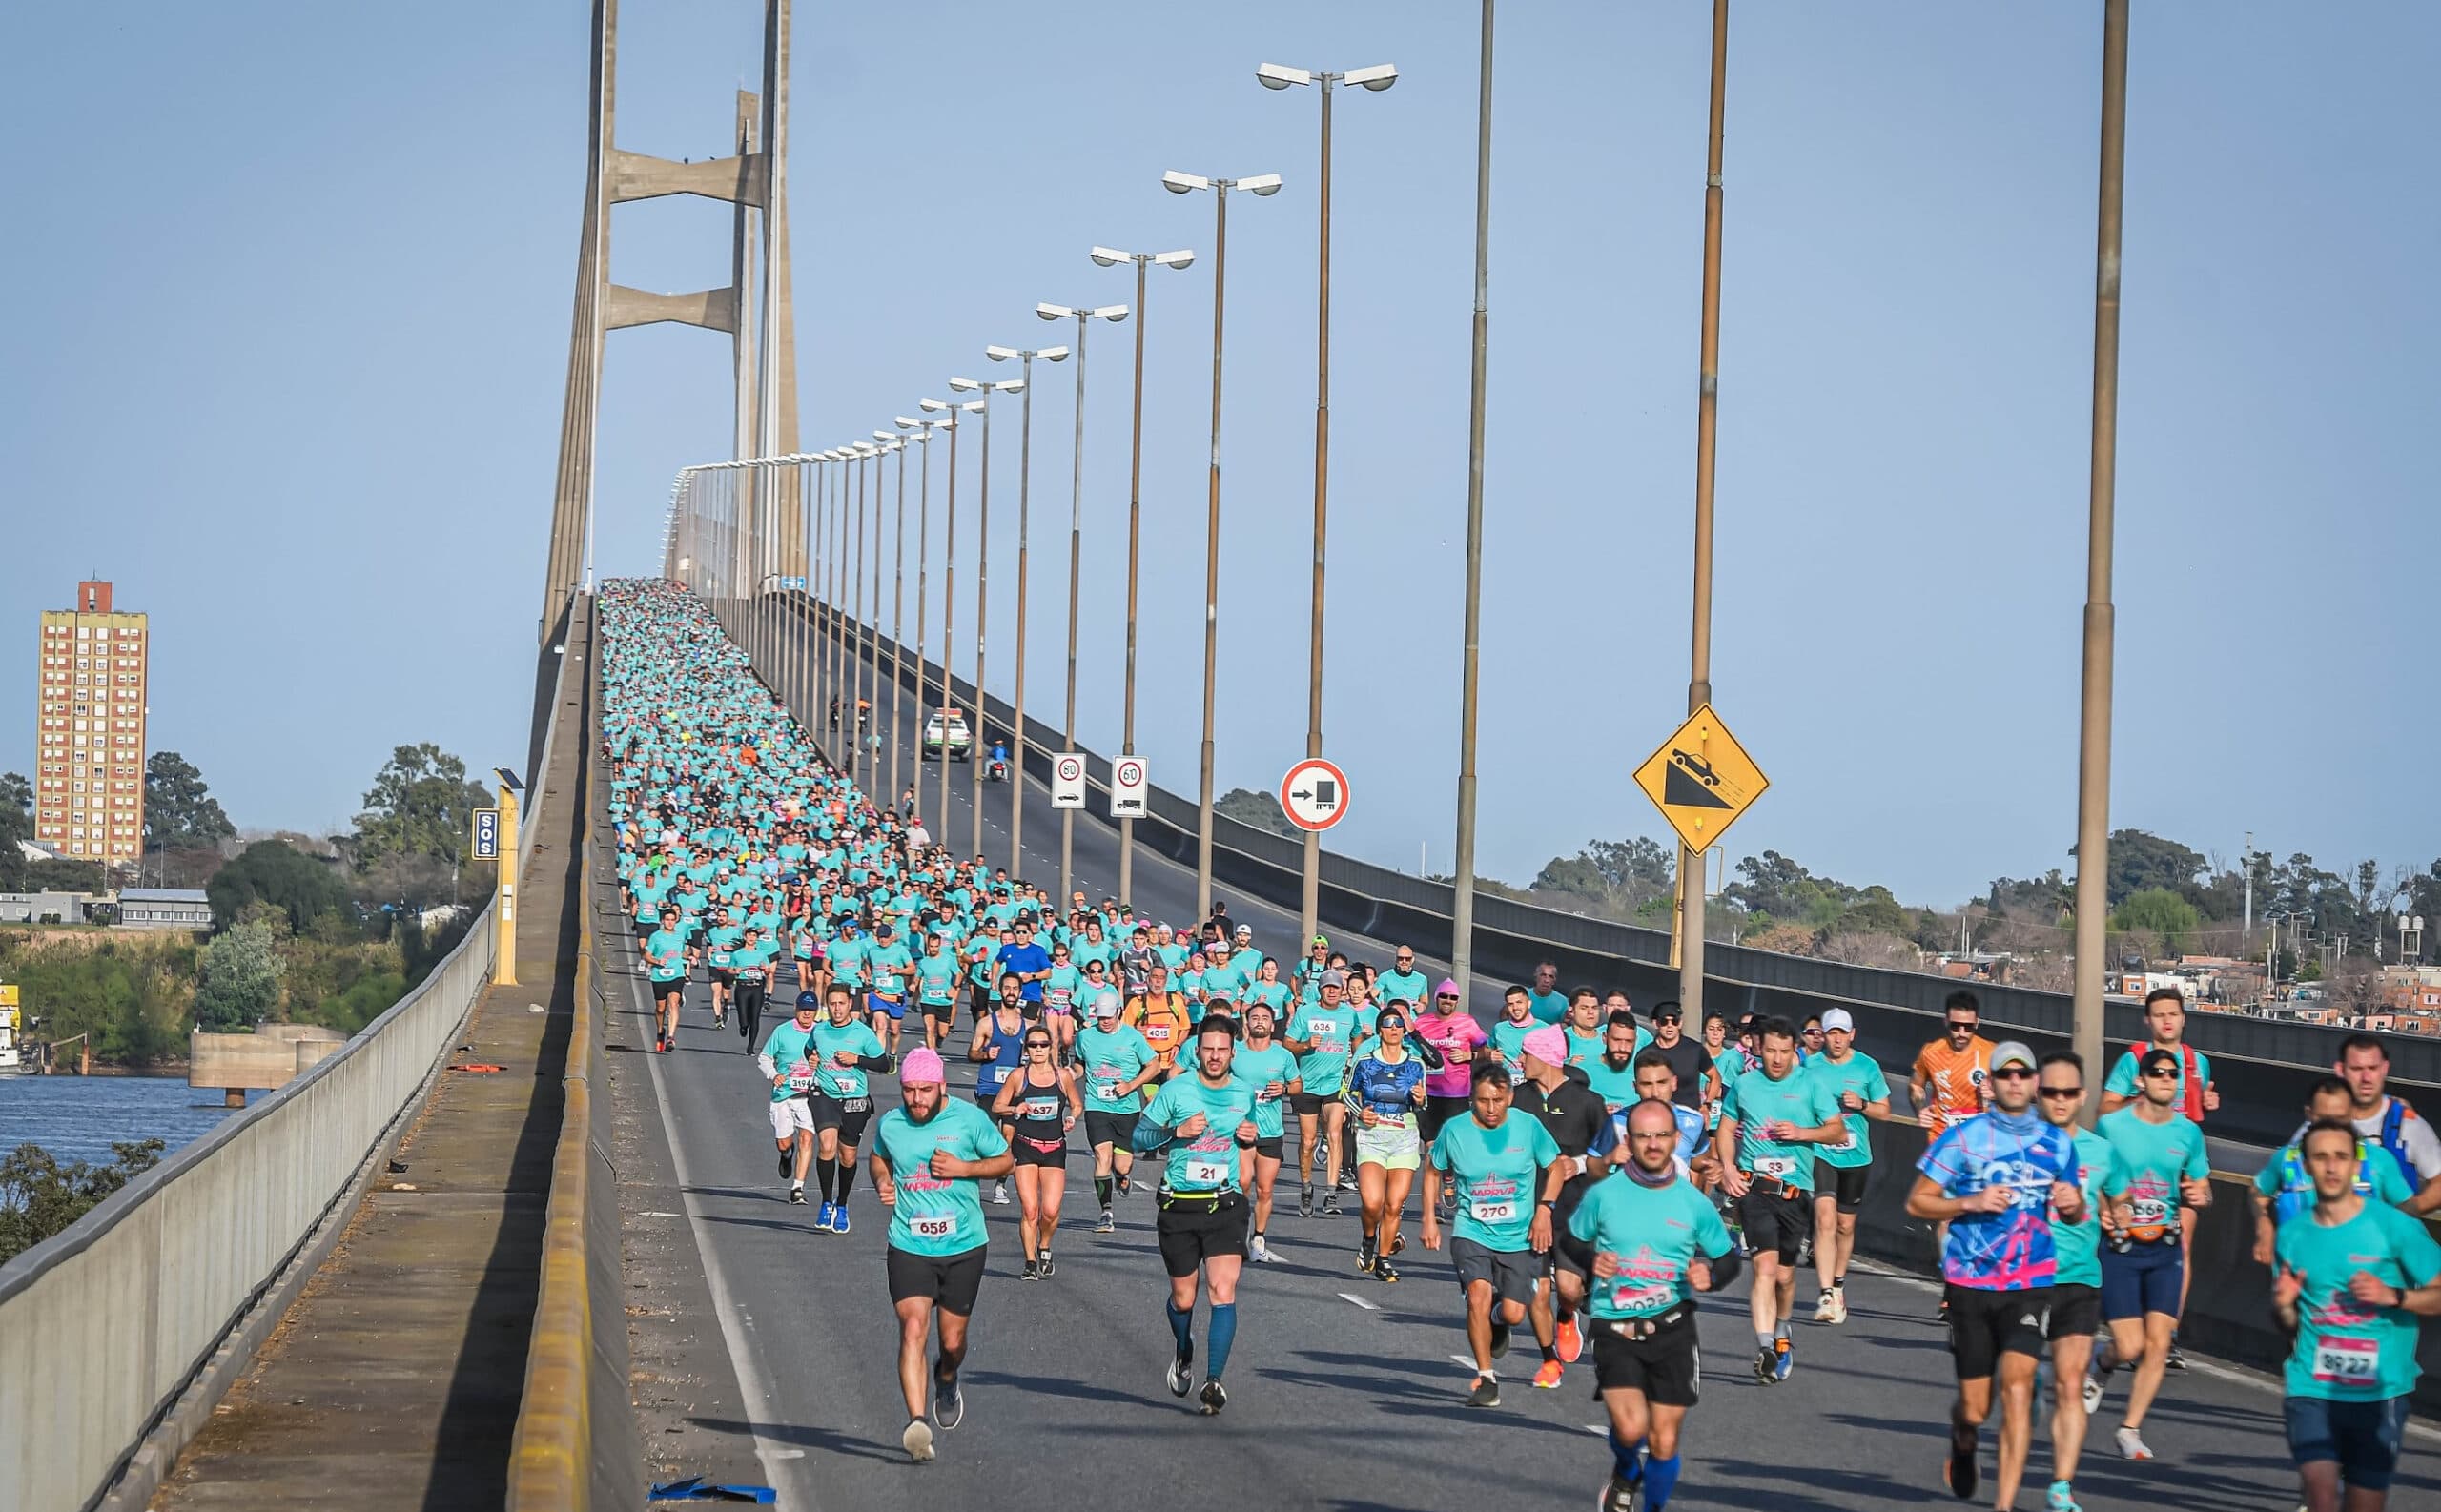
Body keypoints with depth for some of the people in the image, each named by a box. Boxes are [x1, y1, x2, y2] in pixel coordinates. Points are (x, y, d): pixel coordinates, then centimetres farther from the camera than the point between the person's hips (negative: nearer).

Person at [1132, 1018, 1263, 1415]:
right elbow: (1139, 1136, -1)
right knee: (1183, 1299, 10)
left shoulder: (1245, 1094, 6)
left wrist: (1250, 1138, 2)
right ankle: (1184, 1356, 42)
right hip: (1179, 1206, -1)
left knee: (1223, 1291, -17)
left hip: (1225, 1206, 1)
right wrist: (1178, 1131, -17)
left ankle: (1214, 1381, -16)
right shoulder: (1175, 1090, -3)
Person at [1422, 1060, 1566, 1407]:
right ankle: (1485, 1377, -11)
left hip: (1519, 1236, 0)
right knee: (1479, 1293, -23)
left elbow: (1555, 1168, 9)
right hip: (1472, 1232, 0)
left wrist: (1544, 1210, -3)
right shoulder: (1454, 1130, -5)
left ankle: (1496, 1322, 34)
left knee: (1514, 1312, -6)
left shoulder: (1528, 1126, -5)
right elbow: (1433, 1171, 12)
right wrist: (1430, 1218, 6)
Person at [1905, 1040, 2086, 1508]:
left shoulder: (2058, 1143, 8)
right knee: (1974, 1407, 5)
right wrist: (1971, 1202, -16)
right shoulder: (1962, 1137, -1)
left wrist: (2072, 1203, -4)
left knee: (2017, 1385, -19)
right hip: (1970, 1285, -1)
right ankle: (1963, 1446, 43)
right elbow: (1916, 1202, 0)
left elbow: (2073, 1213, 20)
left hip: (2030, 1287, 1)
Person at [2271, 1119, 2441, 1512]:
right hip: (2312, 1388, 1)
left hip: (2379, 1393, -1)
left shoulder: (2394, 1226, -4)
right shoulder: (2293, 1234, 7)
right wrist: (2283, 1305, -5)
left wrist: (2393, 1296, -18)